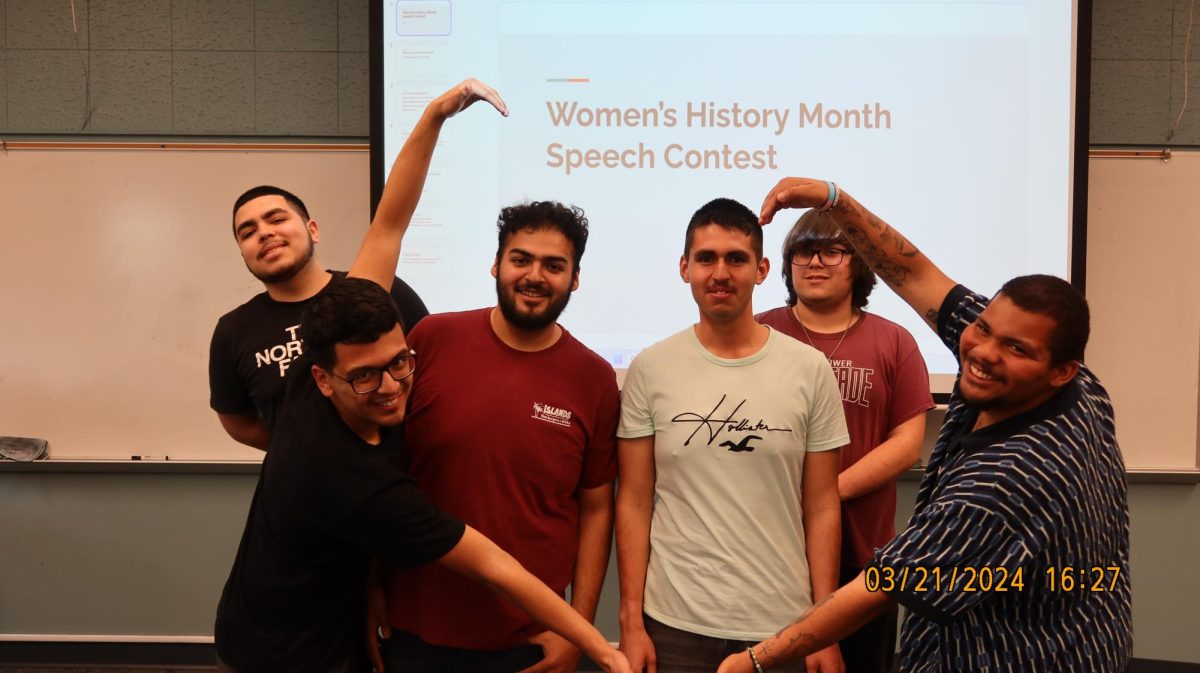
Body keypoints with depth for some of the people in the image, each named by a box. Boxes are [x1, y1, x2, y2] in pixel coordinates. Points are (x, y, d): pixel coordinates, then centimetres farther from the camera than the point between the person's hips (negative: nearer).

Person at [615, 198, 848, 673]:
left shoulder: (810, 370, -2)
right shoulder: (649, 370, -3)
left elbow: (821, 507, 1)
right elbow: (634, 502, -1)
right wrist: (631, 622, -3)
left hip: (784, 624, 1)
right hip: (674, 623, 0)